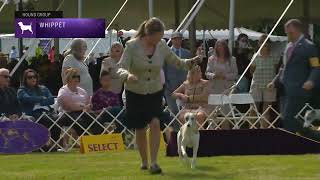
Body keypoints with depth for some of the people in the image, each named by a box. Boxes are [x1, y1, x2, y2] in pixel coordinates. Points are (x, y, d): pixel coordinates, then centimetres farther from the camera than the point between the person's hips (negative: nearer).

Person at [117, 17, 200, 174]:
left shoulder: (161, 46, -7)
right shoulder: (132, 46, -16)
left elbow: (176, 62, 4)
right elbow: (121, 68, -21)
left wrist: (190, 62, -16)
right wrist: (127, 75, -44)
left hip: (155, 92, 1)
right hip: (135, 93, -1)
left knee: (155, 123, -18)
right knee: (140, 130, 8)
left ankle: (154, 162, -18)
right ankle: (144, 161, 29)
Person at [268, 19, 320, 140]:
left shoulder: (308, 47, -8)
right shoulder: (289, 46, 19)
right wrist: (275, 81, 20)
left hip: (298, 90, -9)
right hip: (287, 90, 9)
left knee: (288, 119, -11)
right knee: (288, 120, 9)